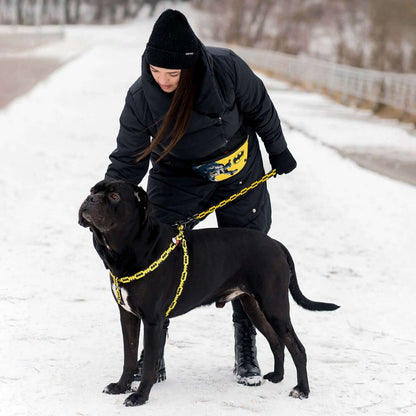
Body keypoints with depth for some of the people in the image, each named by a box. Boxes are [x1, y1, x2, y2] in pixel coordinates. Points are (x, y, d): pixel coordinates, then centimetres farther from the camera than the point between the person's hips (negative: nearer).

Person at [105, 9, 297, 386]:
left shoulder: (226, 68, -26)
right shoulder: (141, 98, -23)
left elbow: (259, 109, -7)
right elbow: (127, 160, -13)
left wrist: (278, 152, 6)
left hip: (240, 176, 0)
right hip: (177, 182, 0)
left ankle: (247, 353, 25)